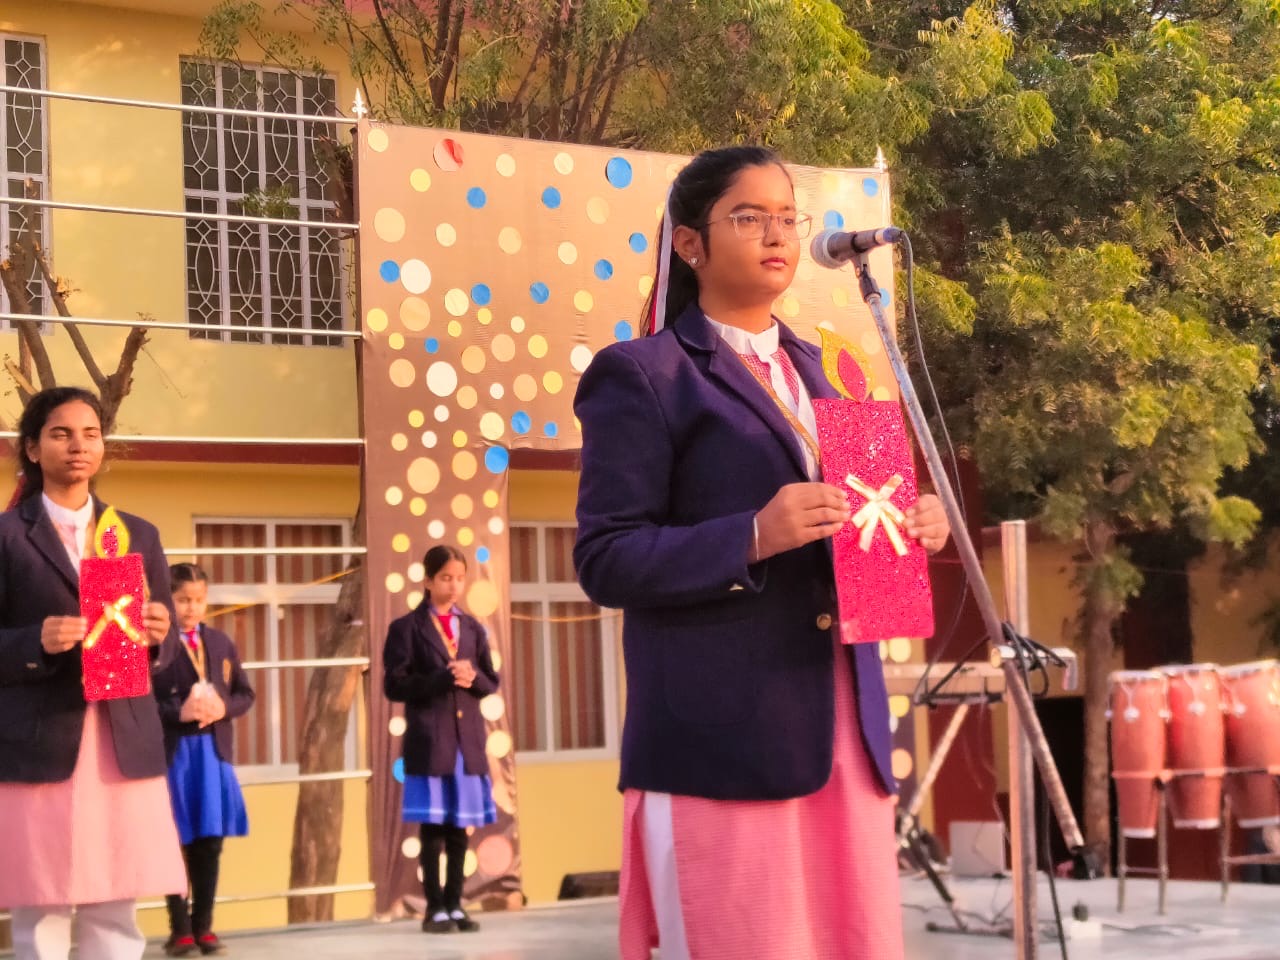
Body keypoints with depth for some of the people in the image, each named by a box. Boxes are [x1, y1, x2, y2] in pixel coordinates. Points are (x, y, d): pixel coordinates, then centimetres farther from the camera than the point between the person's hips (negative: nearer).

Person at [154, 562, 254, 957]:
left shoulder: (222, 642, 9)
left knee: (209, 842, 8)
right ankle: (180, 928, 11)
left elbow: (245, 693, 12)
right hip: (171, 753, -5)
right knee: (175, 843, 3)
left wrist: (223, 708, -8)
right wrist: (178, 712, -23)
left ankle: (204, 925, 17)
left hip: (214, 751, 5)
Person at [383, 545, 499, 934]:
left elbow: (492, 682, 12)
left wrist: (472, 677, -10)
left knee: (460, 827, 6)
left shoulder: (473, 628, 13)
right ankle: (435, 908, 4)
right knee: (432, 827, -3)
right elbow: (394, 685, -9)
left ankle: (454, 905, 13)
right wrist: (442, 678, -19)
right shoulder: (406, 628, -1)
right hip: (429, 740, -4)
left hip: (468, 738, 4)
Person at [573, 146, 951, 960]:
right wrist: (753, 537, -22)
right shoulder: (642, 375, -3)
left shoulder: (811, 369, 18)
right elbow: (605, 561, -10)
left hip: (842, 725, 7)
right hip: (723, 737, -7)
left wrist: (910, 528, 2)